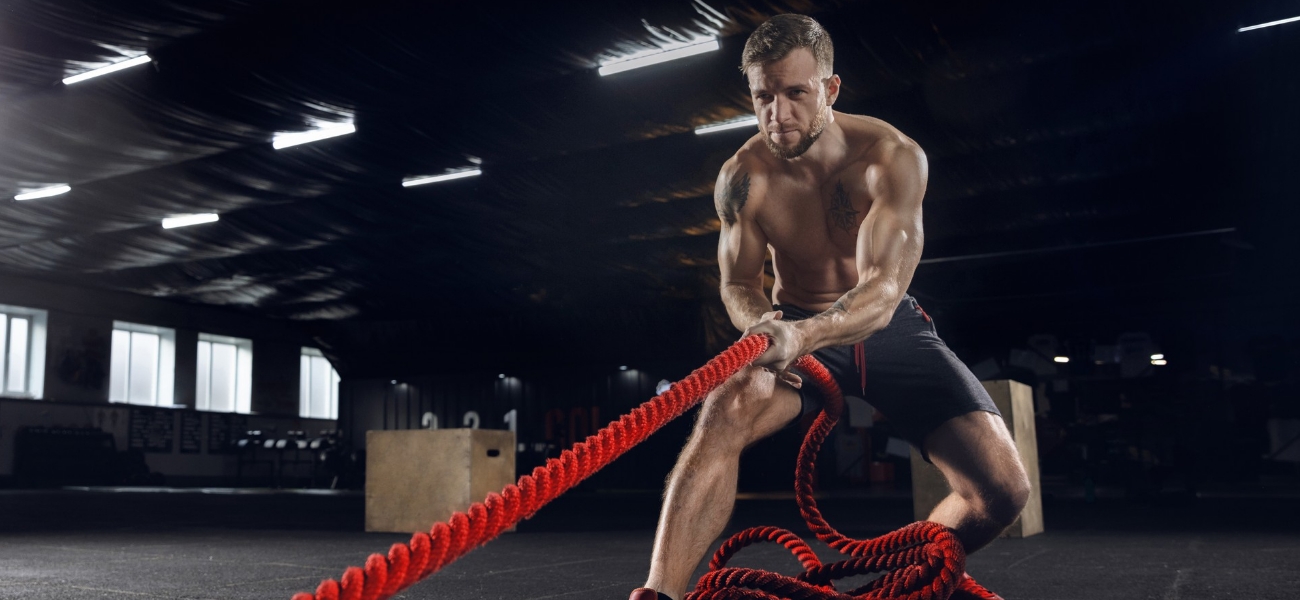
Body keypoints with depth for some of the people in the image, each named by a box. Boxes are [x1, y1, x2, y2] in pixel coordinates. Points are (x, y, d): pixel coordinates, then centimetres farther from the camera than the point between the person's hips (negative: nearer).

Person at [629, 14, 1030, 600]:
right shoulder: (743, 177, -13)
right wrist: (760, 324, -28)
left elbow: (883, 288, -31)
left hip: (890, 326, 1)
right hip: (794, 327, 0)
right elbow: (738, 283, -3)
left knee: (1002, 489, -15)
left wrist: (803, 335, -51)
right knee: (724, 413, -36)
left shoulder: (892, 156, -20)